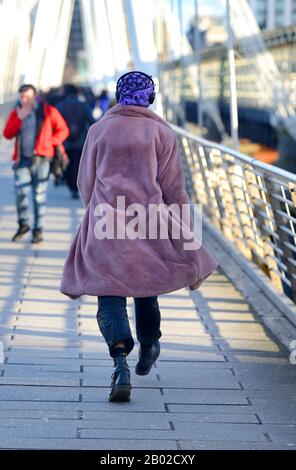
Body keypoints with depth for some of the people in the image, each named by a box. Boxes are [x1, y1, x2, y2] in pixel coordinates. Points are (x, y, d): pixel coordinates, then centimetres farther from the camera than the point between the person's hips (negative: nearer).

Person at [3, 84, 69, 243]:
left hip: (41, 159, -2)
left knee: (39, 195, -1)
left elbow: (63, 130, 4)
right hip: (22, 159, 2)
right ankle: (23, 225, 14)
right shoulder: (16, 113, 10)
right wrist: (19, 118, -11)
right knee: (20, 192, -7)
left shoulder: (48, 111, 1)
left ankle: (38, 231, 6)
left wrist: (50, 142, -9)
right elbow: (7, 134, 0)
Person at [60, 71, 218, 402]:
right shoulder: (162, 133, 1)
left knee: (110, 297, -2)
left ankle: (121, 361, -23)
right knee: (145, 285, 22)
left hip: (106, 225, -1)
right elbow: (174, 189, -2)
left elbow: (85, 183, 9)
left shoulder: (99, 129, 4)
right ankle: (148, 349, 41)